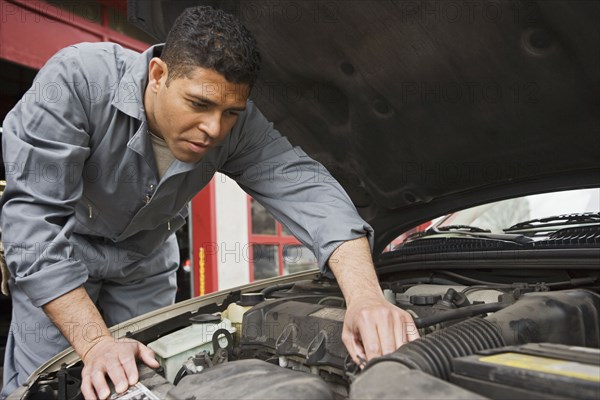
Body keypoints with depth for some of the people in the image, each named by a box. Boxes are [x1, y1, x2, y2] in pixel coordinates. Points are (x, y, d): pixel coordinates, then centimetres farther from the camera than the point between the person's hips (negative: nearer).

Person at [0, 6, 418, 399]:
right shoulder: (75, 79, -35)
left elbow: (308, 190, -36)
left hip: (145, 259, 3)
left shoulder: (237, 125, -27)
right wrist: (95, 343, -40)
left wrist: (366, 297, -53)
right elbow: (35, 220, -35)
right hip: (55, 252, -2)